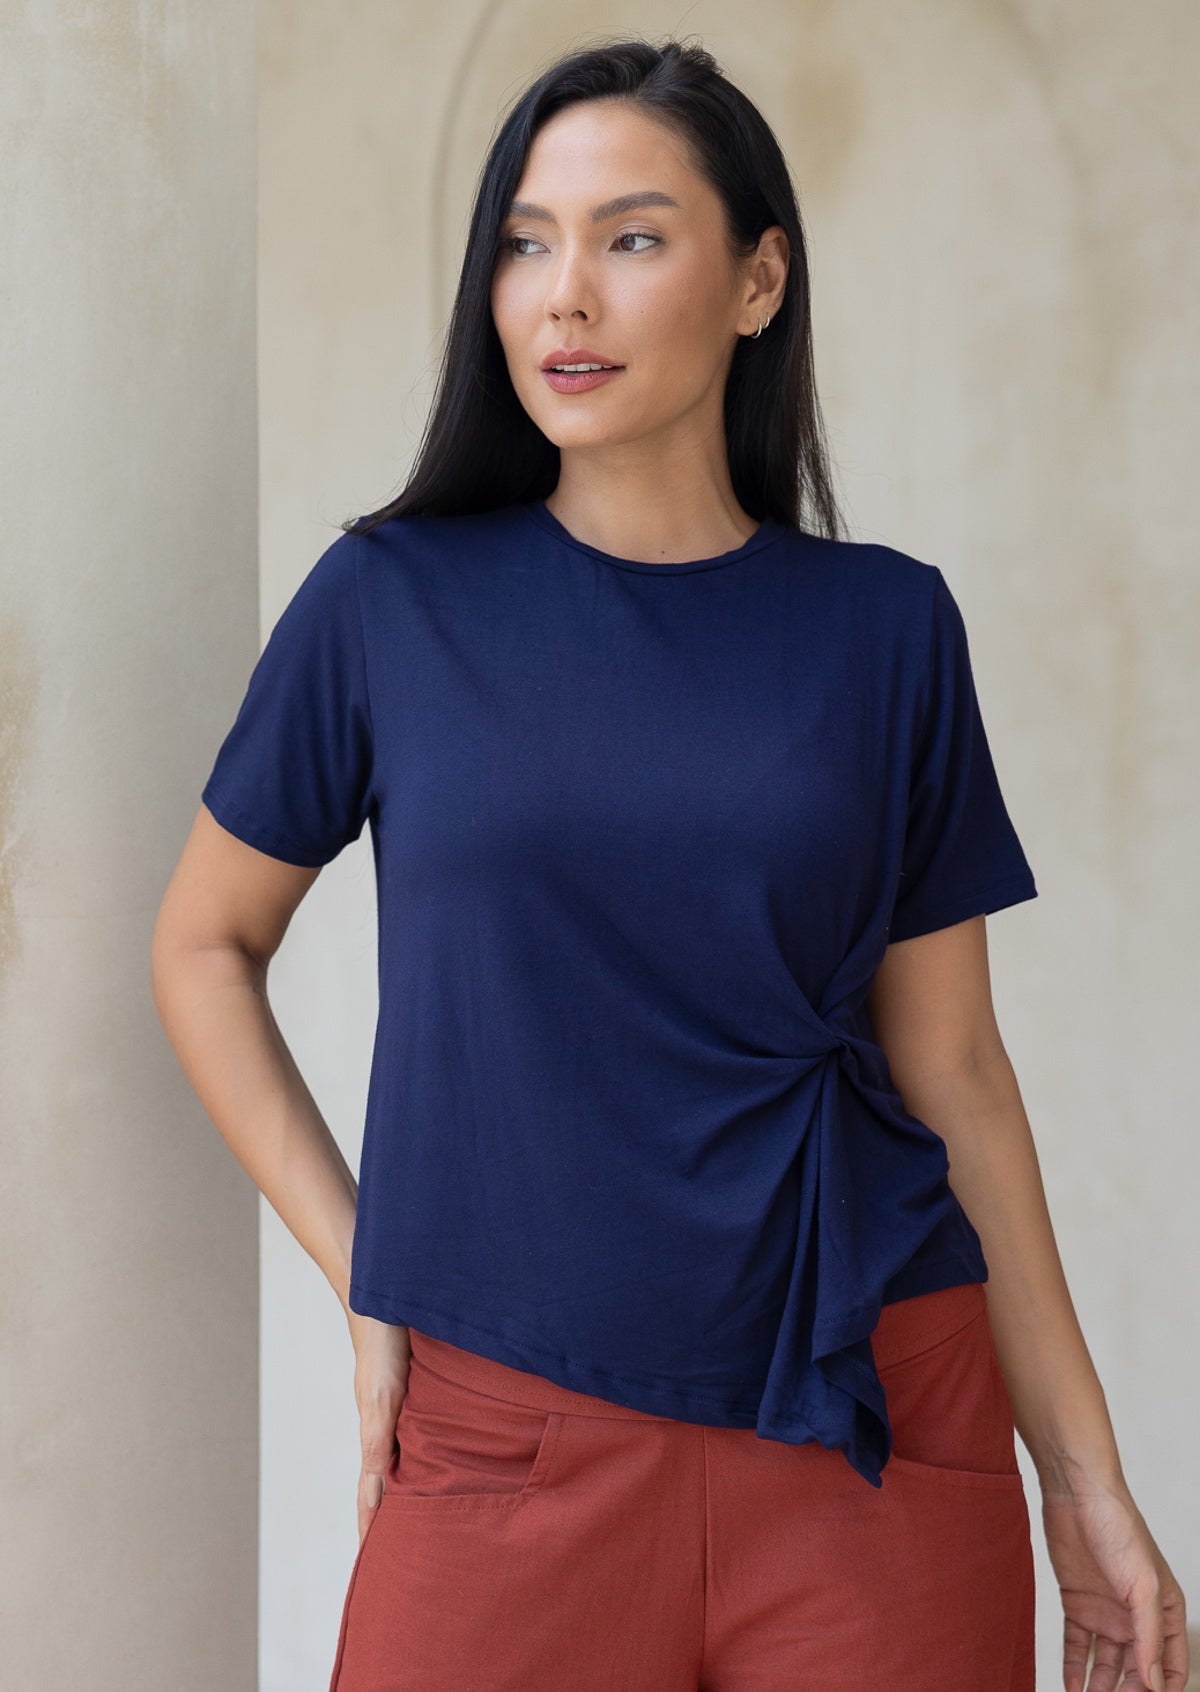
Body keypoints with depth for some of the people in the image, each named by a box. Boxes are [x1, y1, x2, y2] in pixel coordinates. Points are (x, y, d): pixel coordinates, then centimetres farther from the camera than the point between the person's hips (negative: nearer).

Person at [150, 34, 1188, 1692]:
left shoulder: (882, 626, 2)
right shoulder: (393, 603, -1)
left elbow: (951, 1069, 5)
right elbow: (206, 945, 10)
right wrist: (360, 1273, 1)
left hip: (877, 1431, 1)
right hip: (510, 1440, 0)